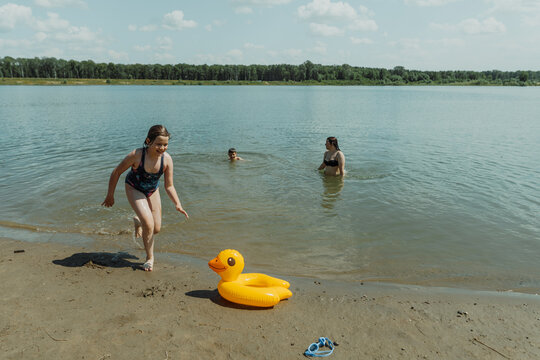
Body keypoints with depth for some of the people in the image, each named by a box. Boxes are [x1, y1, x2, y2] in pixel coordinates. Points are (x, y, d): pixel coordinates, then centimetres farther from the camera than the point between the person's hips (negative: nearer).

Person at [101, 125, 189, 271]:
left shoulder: (167, 159, -25)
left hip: (152, 191, 4)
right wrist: (110, 196, -8)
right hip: (134, 189, -4)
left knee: (156, 229, 8)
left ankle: (138, 221, 44)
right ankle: (150, 258, 5)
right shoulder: (136, 155, -33)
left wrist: (178, 204, -27)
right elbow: (116, 172, -17)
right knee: (149, 224, -19)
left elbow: (169, 186, -14)